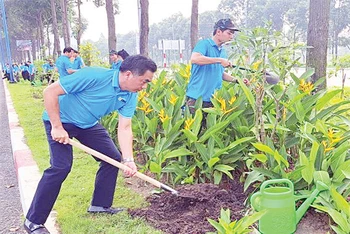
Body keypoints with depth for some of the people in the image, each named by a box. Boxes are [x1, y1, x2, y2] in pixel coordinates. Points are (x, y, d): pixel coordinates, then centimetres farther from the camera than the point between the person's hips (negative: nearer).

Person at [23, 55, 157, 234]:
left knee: (114, 157, 3)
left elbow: (124, 127, -11)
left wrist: (128, 160, -22)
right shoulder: (94, 76, -34)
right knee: (61, 166, -18)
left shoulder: (130, 96, -12)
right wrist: (57, 127, -28)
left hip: (88, 124, 7)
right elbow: (50, 92, -29)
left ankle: (100, 204, 20)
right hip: (60, 120, -7)